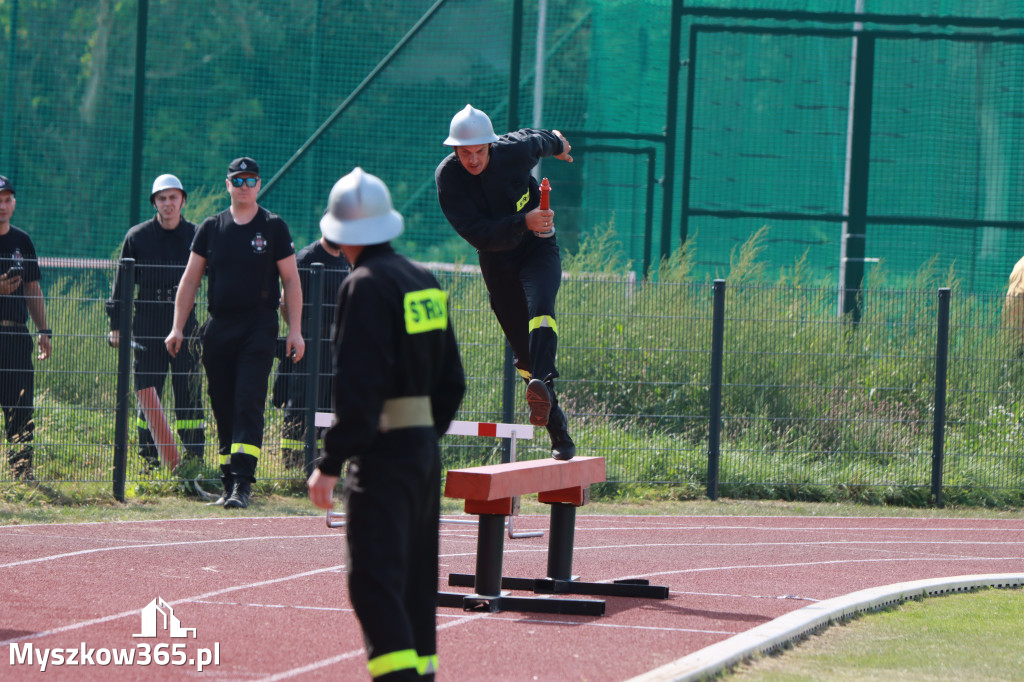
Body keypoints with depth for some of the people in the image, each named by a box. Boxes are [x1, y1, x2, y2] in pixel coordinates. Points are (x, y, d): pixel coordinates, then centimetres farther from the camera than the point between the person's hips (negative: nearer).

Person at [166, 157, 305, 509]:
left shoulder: (273, 227, 4)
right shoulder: (211, 227, 11)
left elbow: (290, 281, 4)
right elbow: (190, 279, 13)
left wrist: (295, 330, -4)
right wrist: (178, 328, 6)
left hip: (259, 327, -4)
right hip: (218, 328, 4)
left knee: (248, 407, -13)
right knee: (224, 410, 5)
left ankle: (243, 483, -19)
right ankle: (228, 483, 11)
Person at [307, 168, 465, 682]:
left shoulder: (366, 286, -13)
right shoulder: (426, 284, 12)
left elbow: (357, 387, -19)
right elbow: (451, 381, 16)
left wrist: (331, 463, -17)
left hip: (382, 451, -9)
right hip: (425, 447, 9)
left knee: (374, 580, -12)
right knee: (415, 577, 17)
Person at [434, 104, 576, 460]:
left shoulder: (515, 152, -18)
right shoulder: (447, 177, -20)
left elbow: (535, 139, 9)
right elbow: (478, 233, -28)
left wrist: (556, 142, 32)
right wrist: (523, 223, -43)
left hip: (538, 250, -1)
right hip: (496, 262, 1)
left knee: (540, 309, -32)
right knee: (523, 349, 2)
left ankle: (542, 385, -53)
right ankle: (557, 430, 13)